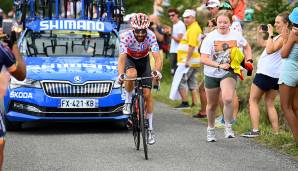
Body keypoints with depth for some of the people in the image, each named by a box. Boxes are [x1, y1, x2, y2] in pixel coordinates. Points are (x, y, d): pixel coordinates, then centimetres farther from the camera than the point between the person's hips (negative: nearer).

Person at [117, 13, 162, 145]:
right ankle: (128, 101, -12)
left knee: (147, 94, -6)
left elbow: (157, 57, -37)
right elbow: (122, 58, -38)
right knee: (131, 75, -37)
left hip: (144, 61, 1)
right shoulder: (126, 36, -33)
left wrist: (157, 71, -56)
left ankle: (150, 128, 3)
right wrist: (120, 74, -55)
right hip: (130, 59, -1)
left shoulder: (150, 36, -30)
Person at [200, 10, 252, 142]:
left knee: (228, 99, -27)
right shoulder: (210, 37, -12)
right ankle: (210, 129, 38)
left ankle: (228, 127, -8)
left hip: (229, 73, -1)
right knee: (212, 105, 14)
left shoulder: (236, 36, -4)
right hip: (212, 75, 1)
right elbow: (203, 59, -18)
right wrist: (219, 65, -29)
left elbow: (246, 47, 18)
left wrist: (248, 60, 2)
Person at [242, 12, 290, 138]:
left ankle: (255, 130, -10)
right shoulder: (279, 37, 16)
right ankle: (276, 132, 6)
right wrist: (260, 33, 12)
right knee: (269, 103, 13)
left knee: (253, 101, -2)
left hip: (266, 73, -10)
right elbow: (262, 44, 27)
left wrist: (270, 34, -16)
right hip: (276, 76, 10)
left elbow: (270, 49, -24)